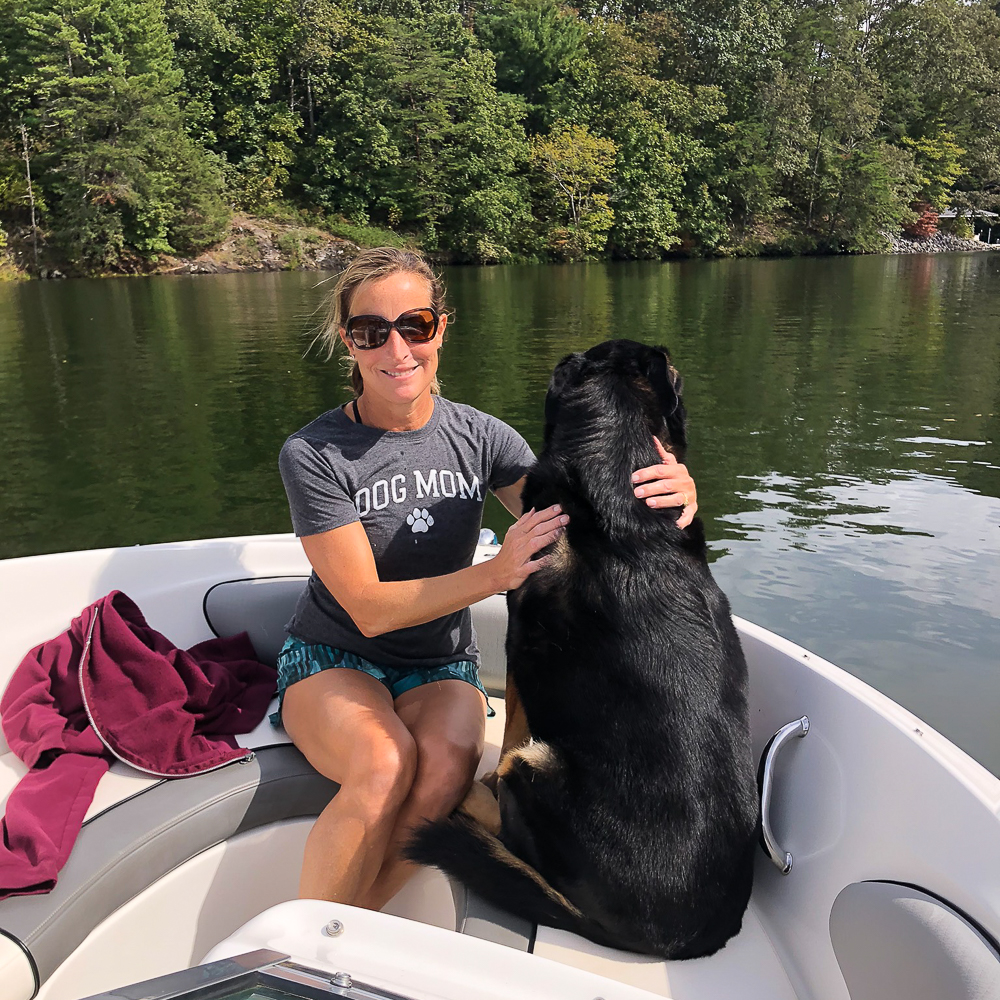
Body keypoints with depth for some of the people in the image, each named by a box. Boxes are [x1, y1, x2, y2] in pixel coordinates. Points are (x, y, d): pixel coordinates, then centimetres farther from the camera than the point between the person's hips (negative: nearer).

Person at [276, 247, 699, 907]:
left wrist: (673, 494, -28)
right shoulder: (313, 454, -14)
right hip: (332, 658, -2)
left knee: (447, 770, -30)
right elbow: (368, 609, -18)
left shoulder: (479, 437, -5)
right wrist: (496, 574, -33)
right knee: (385, 766, -33)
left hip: (442, 667, 2)